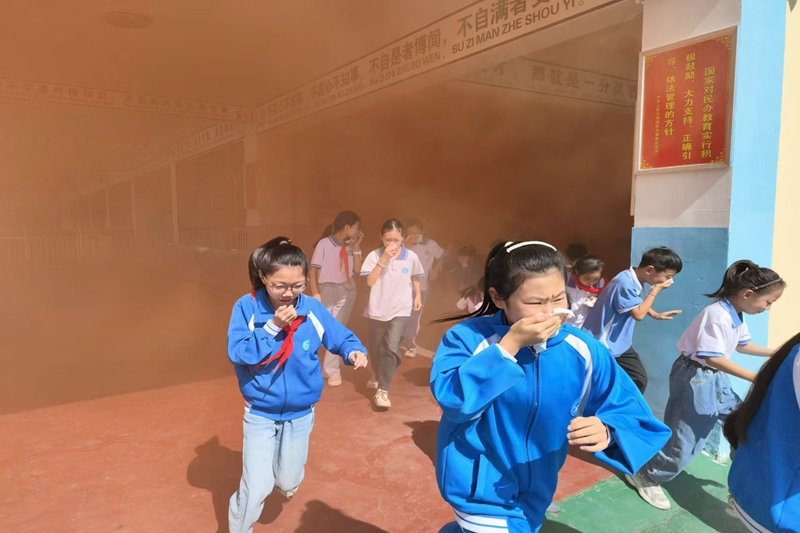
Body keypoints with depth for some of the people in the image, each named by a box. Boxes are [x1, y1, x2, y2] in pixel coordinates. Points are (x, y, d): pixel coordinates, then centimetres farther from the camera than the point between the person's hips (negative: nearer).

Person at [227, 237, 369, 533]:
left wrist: (355, 350, -28)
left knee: (288, 481, 19)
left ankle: (284, 478, 58)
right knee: (257, 487, 0)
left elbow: (341, 337, -7)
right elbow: (236, 353, -22)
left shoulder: (312, 309, -12)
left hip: (300, 413, 2)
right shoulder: (246, 307, -17)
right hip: (260, 413, -2)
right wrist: (272, 327, -30)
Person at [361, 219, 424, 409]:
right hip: (378, 310, 1)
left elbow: (415, 278, 12)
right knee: (376, 349, 15)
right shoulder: (374, 256, -8)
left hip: (401, 310, -1)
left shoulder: (411, 257, -4)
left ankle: (382, 390, -9)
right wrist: (383, 260, -21)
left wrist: (418, 296, 2)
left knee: (391, 347, -19)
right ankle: (379, 377, 45)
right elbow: (370, 282, -16)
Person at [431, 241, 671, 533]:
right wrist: (510, 345, -35)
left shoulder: (583, 349, -14)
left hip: (534, 489, 4)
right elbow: (452, 399, -32)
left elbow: (632, 414, -10)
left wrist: (607, 432, -33)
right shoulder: (469, 337, -20)